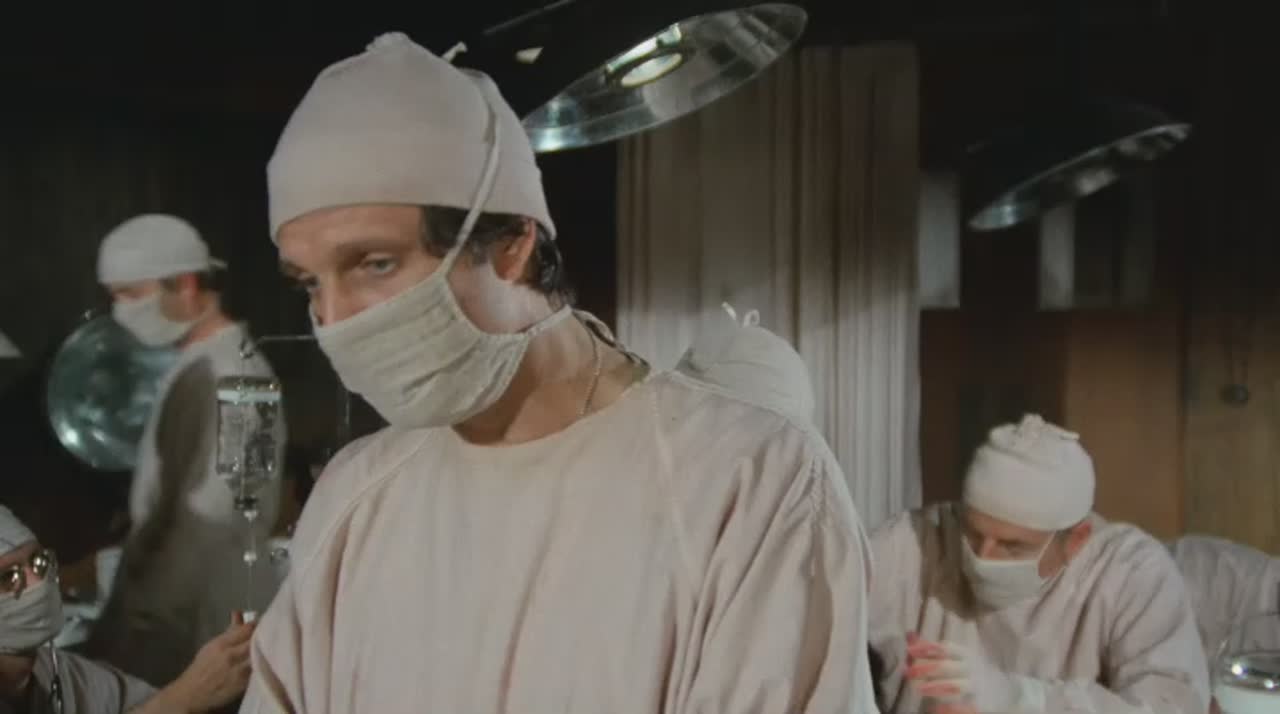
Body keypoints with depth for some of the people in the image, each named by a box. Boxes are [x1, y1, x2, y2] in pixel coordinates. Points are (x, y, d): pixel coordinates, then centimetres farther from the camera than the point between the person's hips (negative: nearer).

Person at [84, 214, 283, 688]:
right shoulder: (200, 367, 12)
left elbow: (207, 522, -23)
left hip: (193, 627, -9)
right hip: (182, 609, 9)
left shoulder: (223, 375, -19)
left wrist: (141, 623, -19)